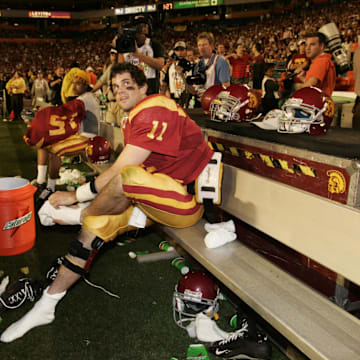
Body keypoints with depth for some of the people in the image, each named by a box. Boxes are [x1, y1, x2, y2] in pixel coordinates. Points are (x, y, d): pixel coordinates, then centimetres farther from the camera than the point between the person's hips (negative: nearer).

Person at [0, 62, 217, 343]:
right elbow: (121, 171, 10)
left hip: (188, 199, -9)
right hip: (156, 194, 9)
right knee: (98, 222, -2)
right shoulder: (137, 117, 15)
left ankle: (82, 214, -3)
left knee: (127, 178, -35)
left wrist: (77, 195, -13)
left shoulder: (156, 112, -17)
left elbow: (121, 170, -22)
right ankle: (47, 305, 6)